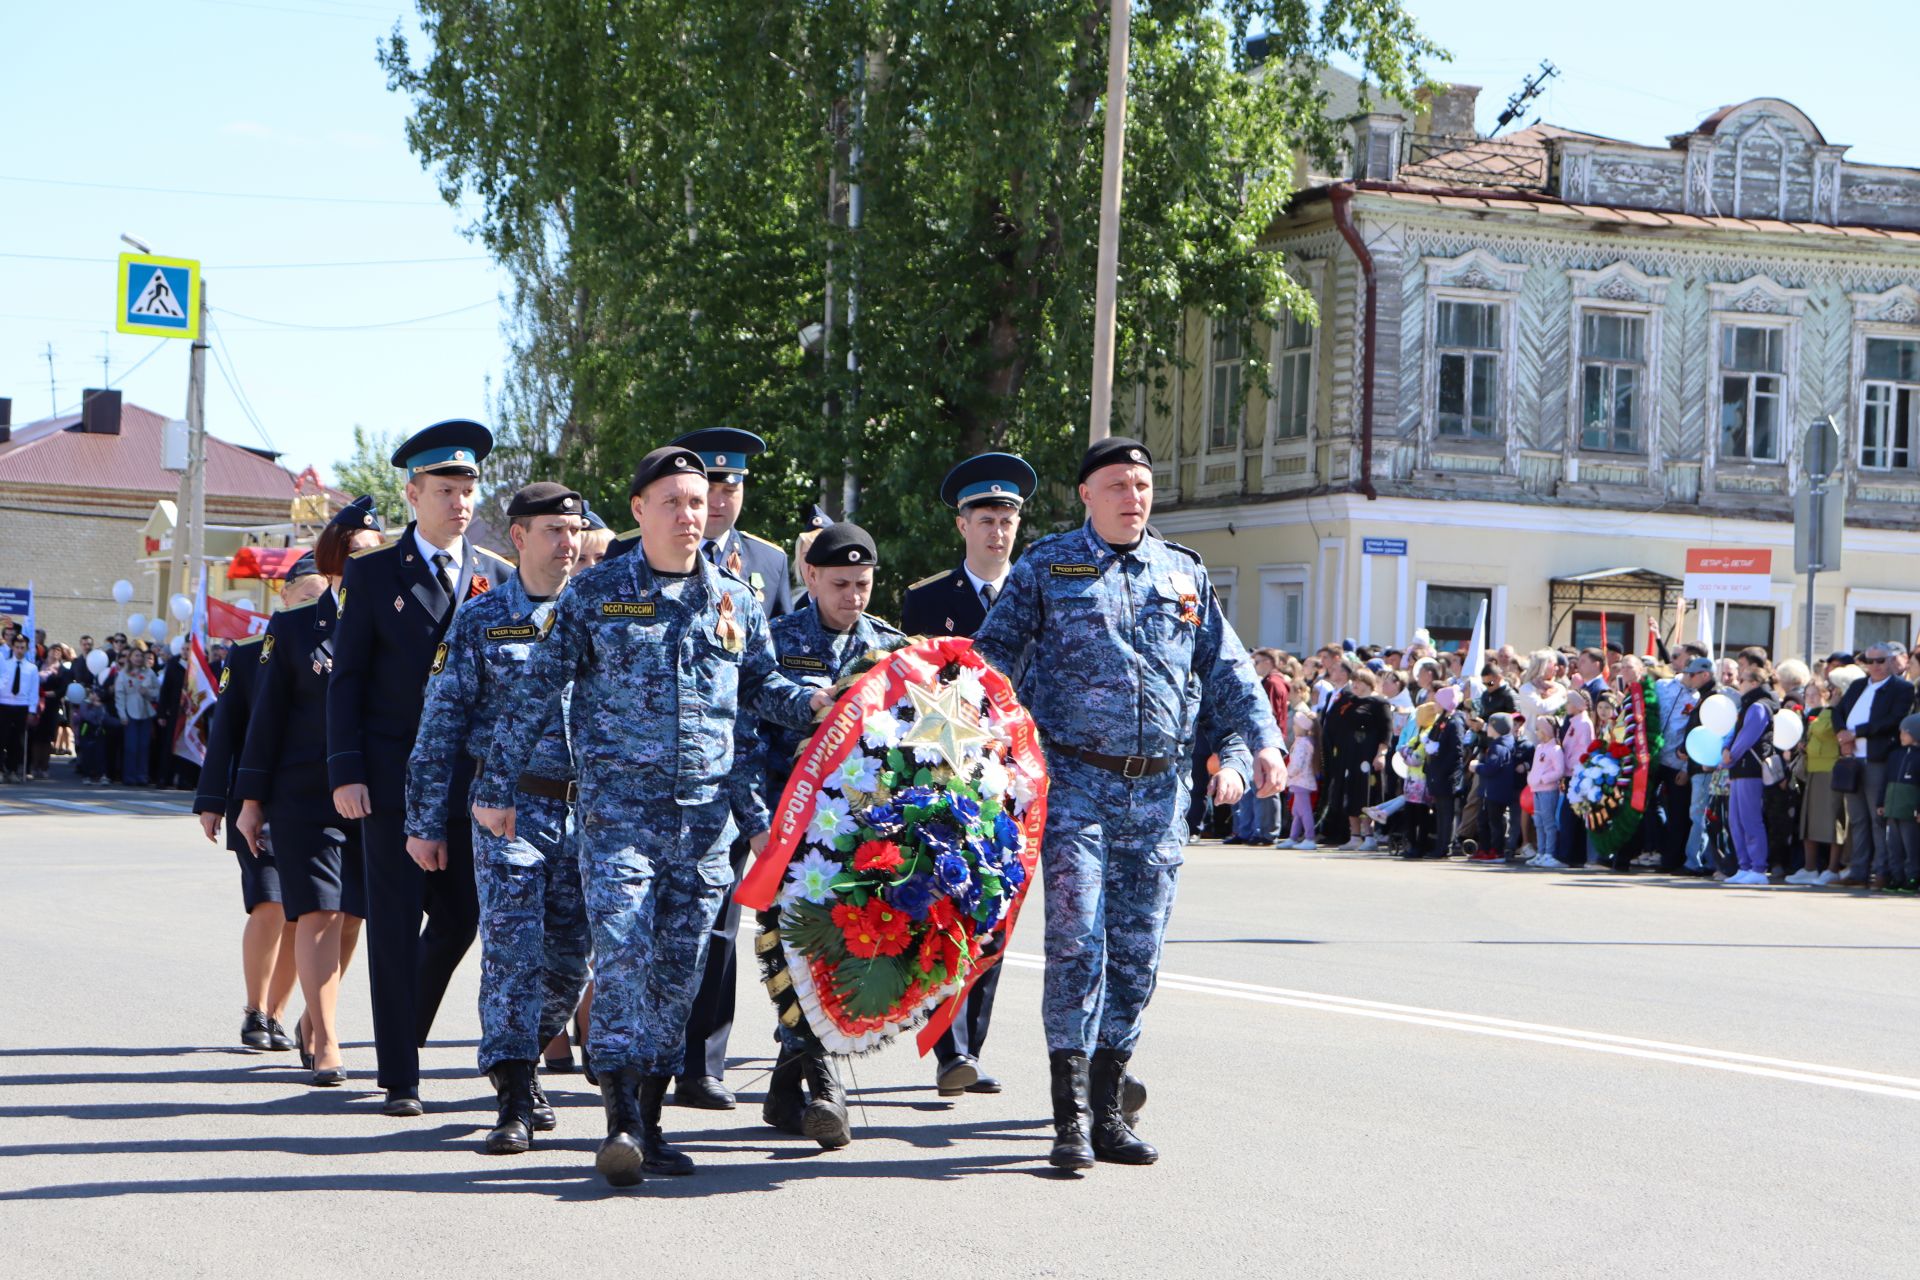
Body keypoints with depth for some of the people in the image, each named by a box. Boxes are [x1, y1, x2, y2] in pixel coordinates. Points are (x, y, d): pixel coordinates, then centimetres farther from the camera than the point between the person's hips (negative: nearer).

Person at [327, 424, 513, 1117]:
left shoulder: (499, 578, 9)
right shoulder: (373, 574, 2)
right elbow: (346, 679, 1)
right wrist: (345, 771, -8)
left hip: (472, 776, 3)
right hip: (394, 775, -3)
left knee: (459, 919, 5)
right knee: (396, 925, -1)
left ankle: (406, 1031, 29)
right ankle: (399, 1075, 4)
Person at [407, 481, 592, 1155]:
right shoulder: (480, 620, 4)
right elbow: (440, 723, 4)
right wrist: (425, 820, 0)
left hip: (589, 808, 3)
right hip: (510, 803, -3)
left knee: (570, 958, 7)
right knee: (512, 948, -10)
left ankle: (517, 1064, 28)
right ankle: (514, 1100, -8)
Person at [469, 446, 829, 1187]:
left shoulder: (734, 602, 12)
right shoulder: (595, 596, 3)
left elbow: (759, 688, 24)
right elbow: (533, 695, 5)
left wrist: (812, 702, 2)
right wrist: (496, 788, 3)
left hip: (707, 815, 3)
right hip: (619, 809, -3)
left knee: (678, 972, 5)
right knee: (622, 956, -16)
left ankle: (649, 1126, 14)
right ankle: (621, 1125, -19)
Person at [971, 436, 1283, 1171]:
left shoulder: (1184, 575, 15)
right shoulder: (1047, 569, 5)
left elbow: (1227, 670, 17)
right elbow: (995, 657, 2)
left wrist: (1263, 741, 4)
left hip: (1158, 788, 4)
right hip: (1076, 779, -4)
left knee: (1137, 950, 6)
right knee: (1076, 939, -12)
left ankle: (1108, 1111, 14)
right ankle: (1070, 1120, -8)